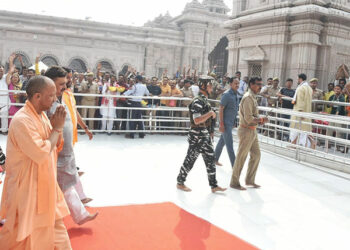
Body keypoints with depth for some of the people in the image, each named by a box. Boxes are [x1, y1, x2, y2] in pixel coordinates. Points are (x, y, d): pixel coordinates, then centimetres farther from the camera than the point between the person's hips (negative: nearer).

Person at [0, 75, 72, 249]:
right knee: (21, 231, 8)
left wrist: (57, 126, -8)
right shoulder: (22, 120, -24)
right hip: (27, 186, -8)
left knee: (55, 221, 18)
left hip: (44, 183, 9)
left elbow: (56, 145, 10)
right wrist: (57, 128, -18)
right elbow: (42, 154, -27)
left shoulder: (41, 114, 4)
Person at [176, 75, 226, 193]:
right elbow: (197, 120, -29)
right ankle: (180, 182, 18)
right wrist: (211, 113, -21)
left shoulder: (205, 100, 13)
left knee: (211, 159, 10)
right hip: (197, 135, -9)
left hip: (205, 135, 9)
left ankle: (214, 185, 18)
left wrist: (210, 133, 20)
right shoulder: (198, 101, -18)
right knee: (190, 159, 3)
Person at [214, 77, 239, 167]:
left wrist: (234, 122, 19)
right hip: (226, 123, -8)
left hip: (231, 123, 8)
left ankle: (215, 159, 30)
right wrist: (221, 124, -19)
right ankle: (234, 165, -2)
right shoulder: (226, 95, -15)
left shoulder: (236, 94, 9)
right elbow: (221, 110, -16)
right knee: (229, 144, -5)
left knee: (222, 141, 17)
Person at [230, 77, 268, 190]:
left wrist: (259, 120, 3)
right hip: (246, 131, -10)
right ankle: (234, 182, 12)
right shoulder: (248, 97, -18)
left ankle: (250, 180, 28)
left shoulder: (253, 97, 13)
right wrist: (262, 119, -12)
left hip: (253, 131, 10)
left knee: (256, 155, 15)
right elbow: (248, 118, -24)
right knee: (241, 157, 0)